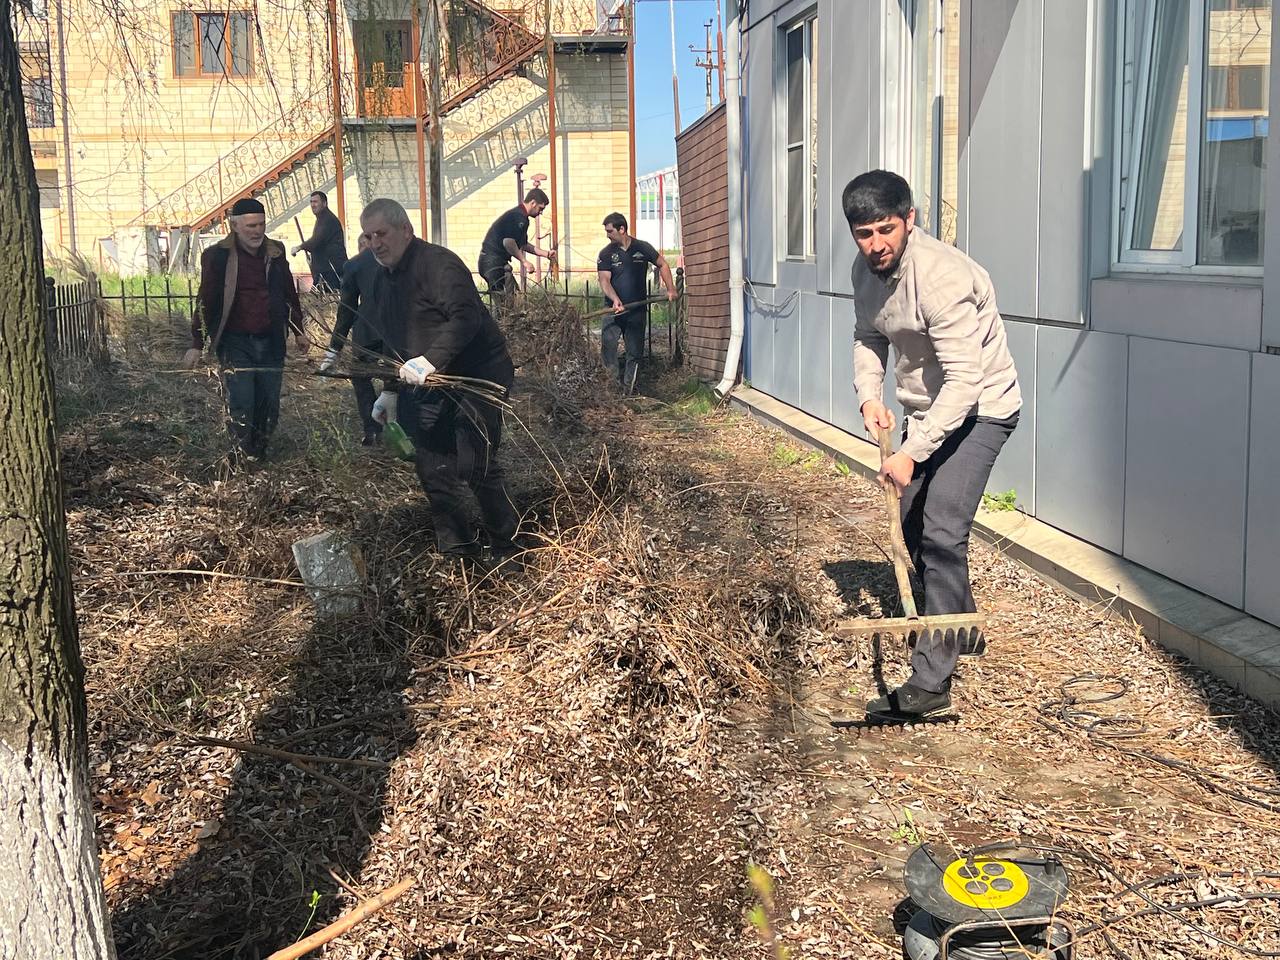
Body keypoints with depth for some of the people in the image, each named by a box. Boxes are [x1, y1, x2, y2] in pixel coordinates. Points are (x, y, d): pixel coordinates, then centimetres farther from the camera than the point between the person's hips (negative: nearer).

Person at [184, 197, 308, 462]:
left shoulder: (275, 252, 8)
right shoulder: (218, 257, -5)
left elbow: (290, 295, 18)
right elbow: (205, 302, -2)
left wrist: (298, 331, 20)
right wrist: (197, 344, -3)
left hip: (271, 342, 4)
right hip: (235, 343, -4)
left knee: (269, 404, 7)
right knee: (241, 404, -11)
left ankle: (260, 452, 22)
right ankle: (244, 457, 4)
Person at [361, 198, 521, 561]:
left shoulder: (439, 264, -16)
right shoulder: (391, 279, 15)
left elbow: (466, 317, -31)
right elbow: (397, 343, 26)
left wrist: (430, 360, -39)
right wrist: (391, 390, 24)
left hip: (479, 375, -10)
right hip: (435, 385, 10)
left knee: (475, 468, -12)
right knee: (433, 468, 7)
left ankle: (507, 549, 5)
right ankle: (457, 549, 20)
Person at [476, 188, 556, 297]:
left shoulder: (519, 215, 19)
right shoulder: (519, 217, -15)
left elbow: (523, 245, 28)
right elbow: (508, 242, -26)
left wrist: (546, 253, 24)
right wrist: (524, 261, -18)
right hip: (493, 262, -11)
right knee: (502, 295, -13)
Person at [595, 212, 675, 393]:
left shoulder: (642, 248, 2)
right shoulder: (606, 254, 0)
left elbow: (662, 264, 14)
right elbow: (604, 280, -10)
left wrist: (670, 289, 4)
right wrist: (615, 299, -28)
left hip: (637, 310, 1)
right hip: (614, 310, -1)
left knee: (635, 352, 4)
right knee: (608, 344, -17)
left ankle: (628, 389, 14)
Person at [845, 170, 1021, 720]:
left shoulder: (941, 275, -31)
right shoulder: (867, 269, -5)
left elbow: (965, 380, -34)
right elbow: (868, 337, 12)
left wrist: (912, 453, -36)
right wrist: (869, 396, -6)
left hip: (978, 409, -9)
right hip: (928, 410, 9)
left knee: (941, 535, -20)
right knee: (912, 525, 19)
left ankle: (931, 682, -16)